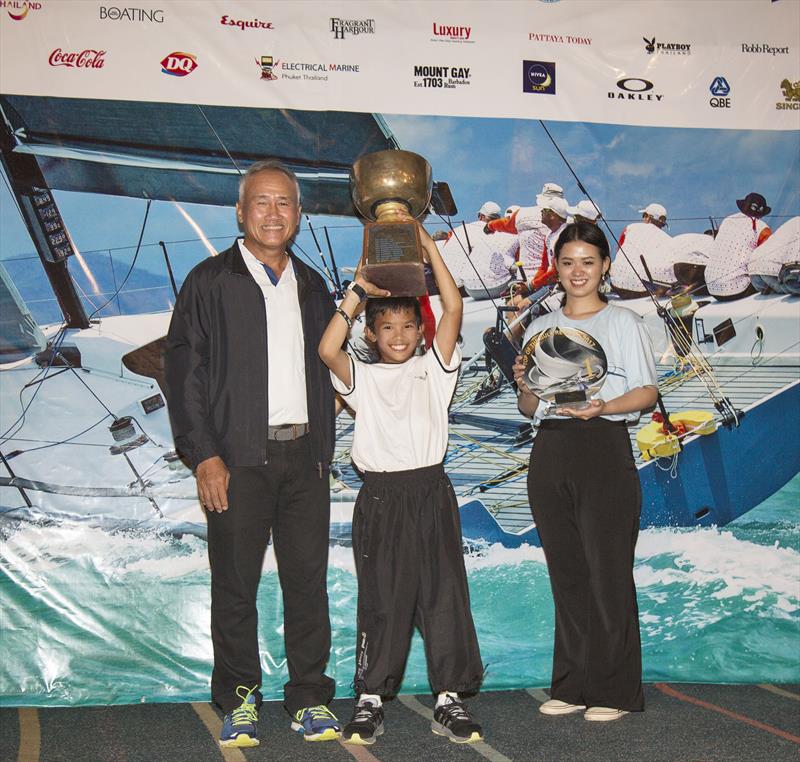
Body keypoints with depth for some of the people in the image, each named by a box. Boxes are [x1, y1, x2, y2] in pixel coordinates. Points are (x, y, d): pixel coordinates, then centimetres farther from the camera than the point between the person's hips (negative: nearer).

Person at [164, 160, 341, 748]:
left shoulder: (312, 286, 16)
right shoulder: (210, 282, 2)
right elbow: (184, 372, -3)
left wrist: (324, 450, 11)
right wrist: (204, 455, -10)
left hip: (304, 456, 4)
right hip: (238, 457, -3)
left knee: (309, 580, 4)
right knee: (236, 583, 3)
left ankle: (310, 697, 15)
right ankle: (240, 699, 16)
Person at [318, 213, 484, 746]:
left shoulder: (434, 369, 8)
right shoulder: (362, 378, 6)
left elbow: (453, 308, -4)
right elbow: (327, 349, -14)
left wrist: (428, 247, -7)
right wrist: (359, 291, -12)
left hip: (432, 492, 1)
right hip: (381, 497, -1)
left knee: (444, 595, 3)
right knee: (382, 601, 5)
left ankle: (449, 701, 12)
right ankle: (371, 701, 13)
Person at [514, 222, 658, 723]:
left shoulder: (625, 323, 6)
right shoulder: (540, 328, 16)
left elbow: (648, 392, -1)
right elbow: (529, 409, 16)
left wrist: (603, 407, -18)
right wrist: (526, 387, -7)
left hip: (604, 447, -4)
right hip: (550, 451, 4)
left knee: (608, 571, -3)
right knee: (566, 572, 7)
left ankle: (612, 691, 6)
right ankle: (572, 686, 15)